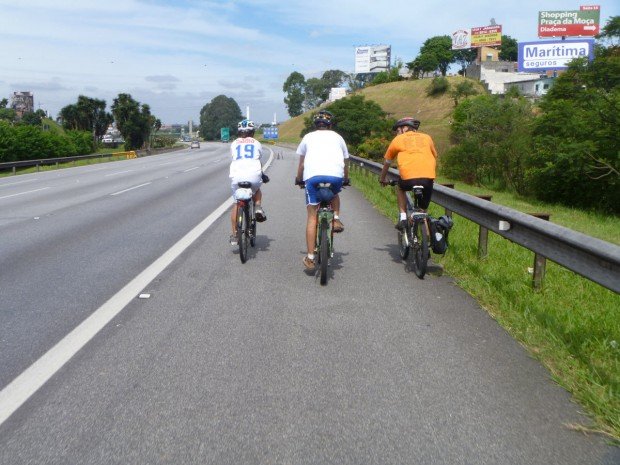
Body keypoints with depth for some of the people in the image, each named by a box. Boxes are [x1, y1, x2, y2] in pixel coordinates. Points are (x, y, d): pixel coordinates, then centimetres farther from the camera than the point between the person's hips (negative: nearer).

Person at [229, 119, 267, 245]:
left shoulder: (234, 144, 19)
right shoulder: (256, 143, 17)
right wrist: (262, 174, 43)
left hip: (236, 177, 1)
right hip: (254, 176, 0)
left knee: (236, 205, 15)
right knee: (257, 190, 34)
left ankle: (234, 235, 16)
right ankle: (258, 208, 6)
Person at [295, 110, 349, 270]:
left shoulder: (308, 137, 25)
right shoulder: (337, 137, 26)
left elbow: (301, 164, 29)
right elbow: (345, 163, 33)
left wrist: (299, 179, 46)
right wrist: (346, 179, 50)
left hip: (313, 175, 0)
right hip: (336, 175, 1)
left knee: (312, 217, 7)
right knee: (334, 194, 37)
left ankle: (310, 257, 5)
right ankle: (336, 218, 12)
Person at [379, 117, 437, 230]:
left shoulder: (398, 139, 19)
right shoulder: (427, 137, 23)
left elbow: (387, 162, 30)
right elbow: (434, 158, 35)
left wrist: (382, 179, 46)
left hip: (409, 177, -2)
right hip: (428, 178, 2)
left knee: (400, 188, 31)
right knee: (423, 209, 21)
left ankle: (403, 218, 17)